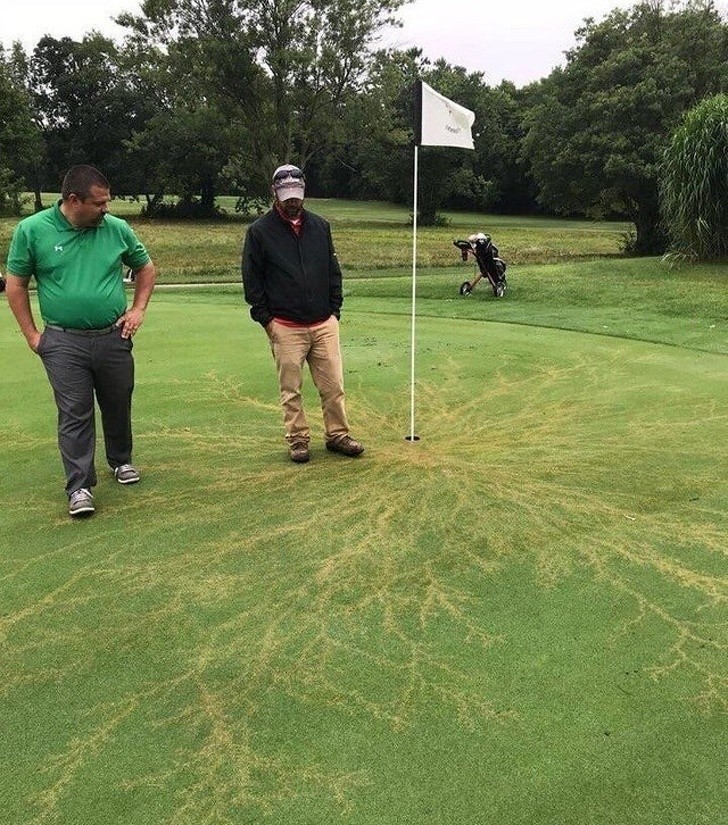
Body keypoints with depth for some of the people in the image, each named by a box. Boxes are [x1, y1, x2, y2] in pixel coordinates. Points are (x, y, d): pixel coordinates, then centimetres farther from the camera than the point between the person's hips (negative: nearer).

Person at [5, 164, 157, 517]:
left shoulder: (117, 228, 0)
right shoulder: (32, 230, -6)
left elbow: (146, 268, 16)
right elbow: (15, 283, 3)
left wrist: (139, 309, 5)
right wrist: (31, 335, 0)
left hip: (114, 338, 3)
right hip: (64, 343, -2)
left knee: (118, 406, 15)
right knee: (74, 414, -2)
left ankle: (121, 461, 38)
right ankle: (79, 486, 6)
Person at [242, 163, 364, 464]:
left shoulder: (320, 226, 10)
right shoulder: (259, 231, -1)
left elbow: (333, 271, 15)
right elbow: (251, 279, 1)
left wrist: (335, 309, 8)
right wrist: (266, 318, -4)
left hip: (324, 323, 3)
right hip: (285, 326, -3)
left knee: (333, 384, 5)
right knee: (291, 389, 3)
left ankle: (337, 435, 19)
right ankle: (298, 440, 16)